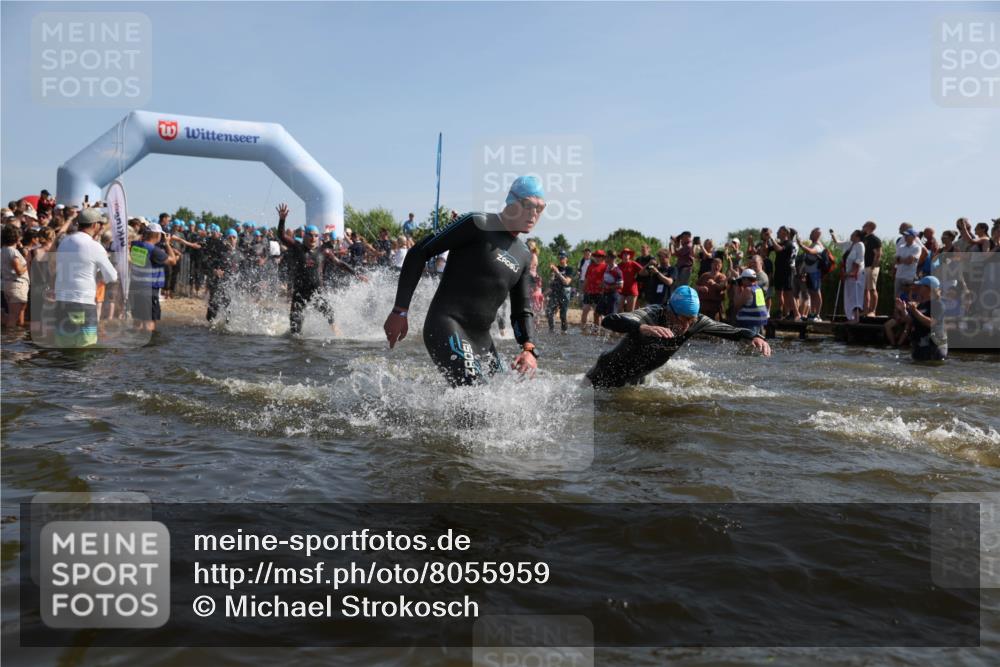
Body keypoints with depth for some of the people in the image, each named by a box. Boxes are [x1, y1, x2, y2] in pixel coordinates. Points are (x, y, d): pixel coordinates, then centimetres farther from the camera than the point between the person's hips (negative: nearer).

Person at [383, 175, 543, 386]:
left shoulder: (524, 255, 15)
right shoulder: (479, 226, -7)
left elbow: (522, 312, 17)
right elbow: (418, 253, -8)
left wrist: (529, 349, -4)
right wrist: (400, 311, -11)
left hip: (481, 340, 8)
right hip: (446, 328, -8)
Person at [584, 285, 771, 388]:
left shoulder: (695, 323, -18)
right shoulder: (650, 315, -36)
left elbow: (732, 331, -10)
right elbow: (608, 321, -53)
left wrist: (754, 336, -31)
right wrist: (643, 328, -70)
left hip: (636, 381, 6)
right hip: (607, 377, -5)